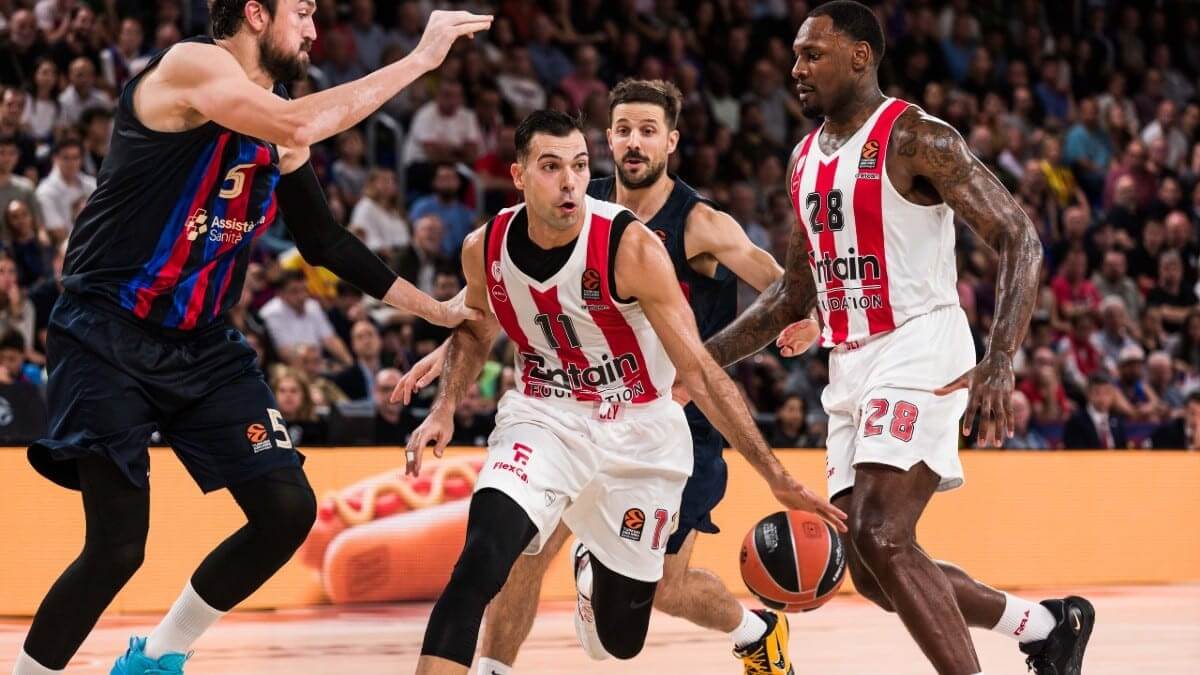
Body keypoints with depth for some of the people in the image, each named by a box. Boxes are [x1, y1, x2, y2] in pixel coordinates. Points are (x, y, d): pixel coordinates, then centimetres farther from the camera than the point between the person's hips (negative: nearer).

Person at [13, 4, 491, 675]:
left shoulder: (277, 131, 12)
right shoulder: (191, 66, -13)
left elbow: (327, 241, 22)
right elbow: (299, 125, -29)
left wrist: (439, 309, 22)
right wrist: (420, 58, -23)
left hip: (203, 345, 8)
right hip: (109, 340, -8)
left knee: (288, 511, 1)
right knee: (118, 545, -18)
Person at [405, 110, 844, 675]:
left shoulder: (631, 246, -23)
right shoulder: (484, 249, -10)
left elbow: (699, 372, -21)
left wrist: (776, 478, -26)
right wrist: (444, 410, -2)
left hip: (637, 433, -1)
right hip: (543, 418, 1)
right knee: (480, 562, -28)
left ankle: (596, 569, 46)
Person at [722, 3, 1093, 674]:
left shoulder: (915, 139, -10)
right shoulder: (806, 158, 14)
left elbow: (1019, 239, -16)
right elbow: (795, 293, 23)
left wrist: (999, 363, -29)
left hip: (919, 352, -8)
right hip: (850, 368, 9)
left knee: (880, 535, -23)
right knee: (874, 573, 6)